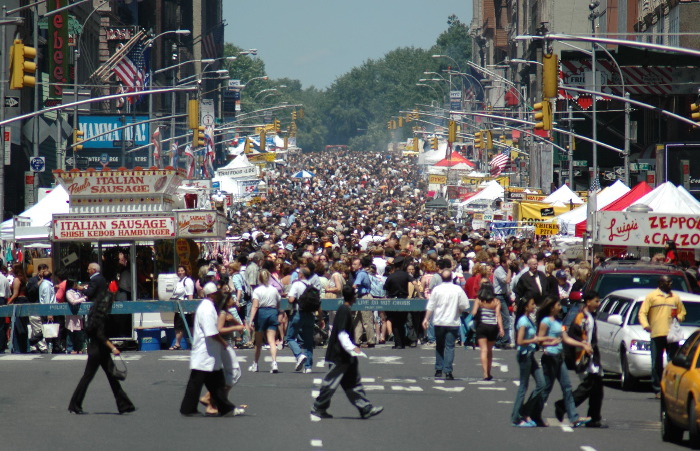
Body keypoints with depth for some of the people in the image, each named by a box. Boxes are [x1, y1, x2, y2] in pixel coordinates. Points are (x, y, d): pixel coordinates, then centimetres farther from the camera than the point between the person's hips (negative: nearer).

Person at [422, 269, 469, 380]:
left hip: (439, 322, 1)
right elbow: (464, 305, -1)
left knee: (439, 346, 15)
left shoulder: (437, 289, -2)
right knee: (450, 346, -1)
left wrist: (426, 319, 6)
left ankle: (438, 370, 16)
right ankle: (448, 371, -10)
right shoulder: (458, 289, -3)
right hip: (453, 322, -1)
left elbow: (430, 306, -2)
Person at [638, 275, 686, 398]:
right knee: (657, 364, -1)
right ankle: (657, 390, 4)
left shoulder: (675, 298, 19)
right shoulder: (651, 297, 7)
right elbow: (642, 313, 1)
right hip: (657, 334, -3)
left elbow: (682, 313, 25)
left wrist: (678, 317, 1)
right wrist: (645, 325, -17)